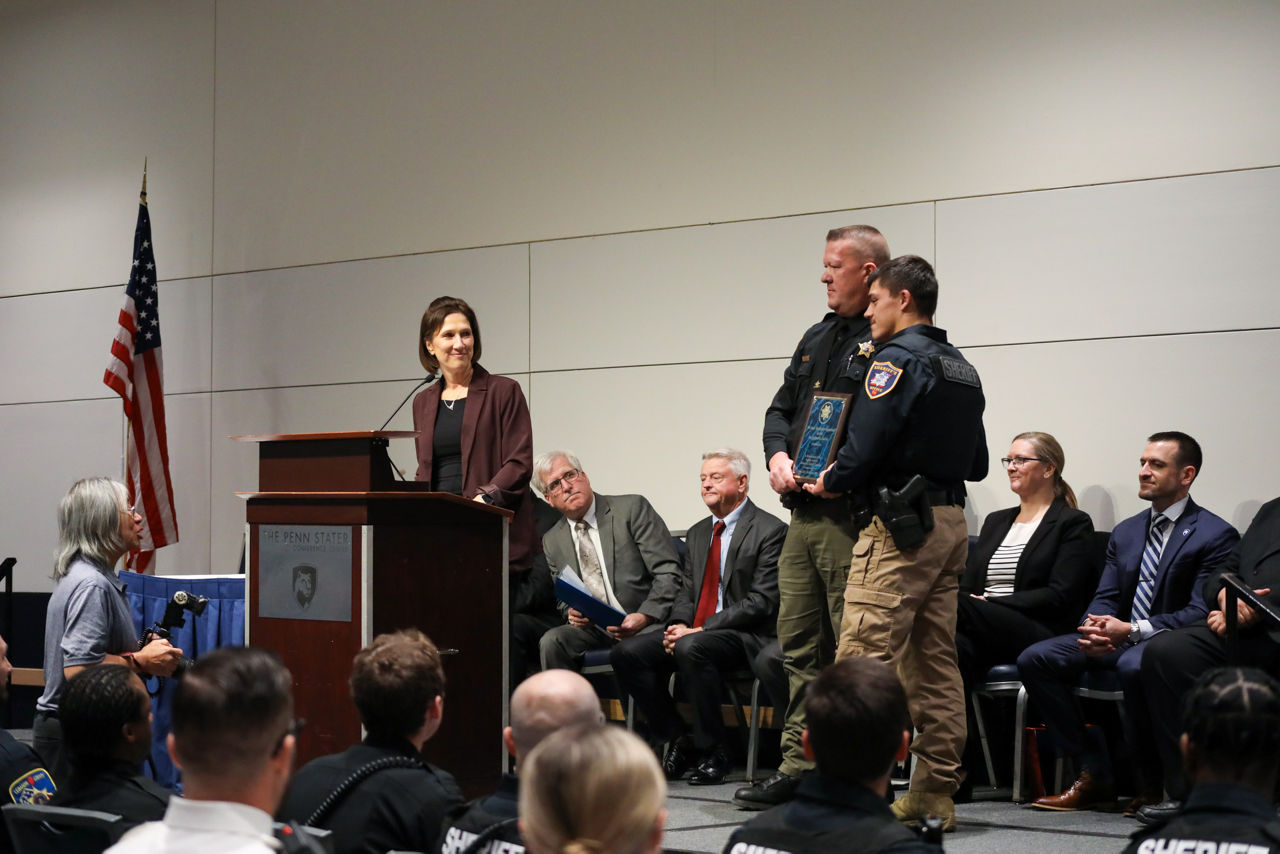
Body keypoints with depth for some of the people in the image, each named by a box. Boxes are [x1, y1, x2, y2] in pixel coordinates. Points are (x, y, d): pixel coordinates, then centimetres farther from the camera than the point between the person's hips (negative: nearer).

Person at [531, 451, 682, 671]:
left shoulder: (632, 509, 1)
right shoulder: (552, 541, 15)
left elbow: (668, 573, -5)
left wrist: (645, 616, -20)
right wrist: (571, 612, -5)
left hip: (647, 624, -4)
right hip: (592, 628, 4)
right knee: (552, 641, -27)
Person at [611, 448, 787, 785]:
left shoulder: (770, 530, -5)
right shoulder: (698, 533, 20)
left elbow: (761, 602, -13)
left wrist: (699, 630, -18)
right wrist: (678, 625, -5)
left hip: (745, 637, -7)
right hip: (691, 631, 7)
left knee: (691, 649, -37)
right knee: (626, 653, -14)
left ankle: (714, 751, -20)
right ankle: (680, 741, -3)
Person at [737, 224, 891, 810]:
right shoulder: (817, 338, 19)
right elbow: (780, 409, 24)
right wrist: (778, 456, 5)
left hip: (852, 515, -9)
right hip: (803, 514, 9)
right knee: (799, 646, 11)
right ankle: (799, 767, 17)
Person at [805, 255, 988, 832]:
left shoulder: (896, 359, -10)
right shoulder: (963, 371, 18)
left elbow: (863, 449, -16)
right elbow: (977, 464, 21)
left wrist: (829, 482, 1)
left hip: (899, 524, -9)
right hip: (950, 524, 9)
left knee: (864, 659, -10)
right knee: (935, 661, 9)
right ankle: (935, 793, 11)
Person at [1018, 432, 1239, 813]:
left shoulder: (1216, 535, -5)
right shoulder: (1126, 532, 19)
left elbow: (1201, 612, -14)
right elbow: (1105, 597, 14)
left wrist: (1132, 630, -24)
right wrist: (1095, 631, -12)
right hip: (1117, 639, 7)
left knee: (1133, 665, -40)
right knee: (1035, 658, -13)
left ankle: (1152, 784, -20)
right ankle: (1094, 774, -9)